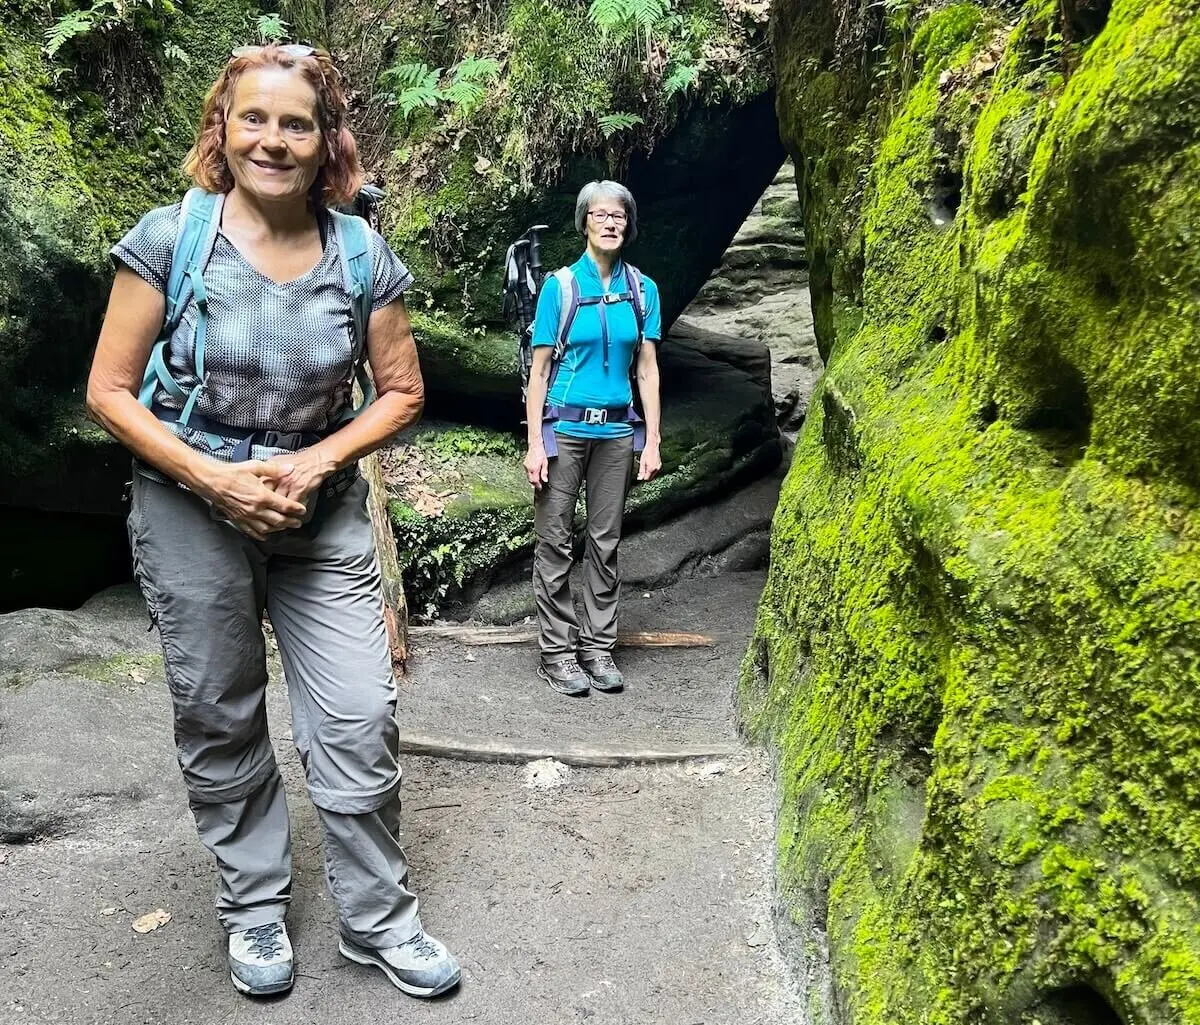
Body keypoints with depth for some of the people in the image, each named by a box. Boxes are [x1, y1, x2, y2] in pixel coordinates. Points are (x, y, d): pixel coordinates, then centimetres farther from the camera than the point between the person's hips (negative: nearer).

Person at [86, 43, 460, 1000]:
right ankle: (254, 910, 32)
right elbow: (109, 390, -4)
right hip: (192, 513, -1)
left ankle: (378, 919, 21)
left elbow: (402, 389, 4)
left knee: (361, 721, 0)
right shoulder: (169, 238, -7)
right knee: (221, 724, 10)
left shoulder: (361, 255, -3)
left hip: (322, 514, 1)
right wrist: (214, 477, -16)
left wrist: (317, 462, -11)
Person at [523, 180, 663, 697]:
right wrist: (535, 444, -8)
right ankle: (557, 652, 9)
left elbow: (647, 369, 8)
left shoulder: (642, 290, 6)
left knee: (606, 543, 8)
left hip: (616, 431, 3)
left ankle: (599, 648, 18)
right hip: (564, 427, -3)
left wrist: (652, 441, 2)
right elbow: (539, 369, -2)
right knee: (555, 543, 0)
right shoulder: (560, 286, -1)